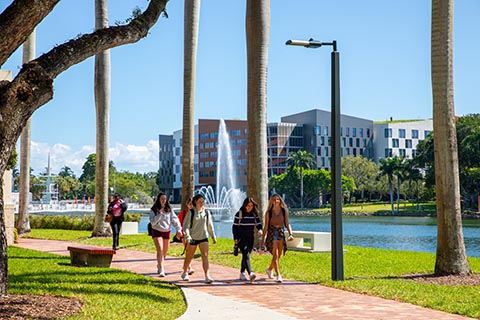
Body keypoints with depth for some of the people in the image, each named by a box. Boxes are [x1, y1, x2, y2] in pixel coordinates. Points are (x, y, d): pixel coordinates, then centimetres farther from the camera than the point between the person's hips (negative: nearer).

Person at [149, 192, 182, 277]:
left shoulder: (169, 209, 4)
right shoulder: (153, 210, -3)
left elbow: (174, 219, -3)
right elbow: (153, 222, -10)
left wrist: (178, 229, -15)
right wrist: (160, 214, -20)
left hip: (167, 232, 4)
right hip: (157, 231, -4)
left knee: (165, 252, 12)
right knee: (160, 250, -16)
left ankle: (159, 265, 37)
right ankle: (161, 270, -20)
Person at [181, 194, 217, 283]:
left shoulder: (206, 212, 4)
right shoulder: (191, 212, -7)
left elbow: (210, 226, 14)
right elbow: (186, 225, -11)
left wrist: (213, 236, 18)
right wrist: (187, 236, -25)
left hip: (203, 237, 2)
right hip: (193, 238, -2)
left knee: (205, 256, -13)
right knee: (189, 257, 13)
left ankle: (207, 276, -20)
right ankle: (185, 273, 36)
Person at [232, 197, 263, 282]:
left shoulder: (255, 214, 5)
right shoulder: (239, 214, -6)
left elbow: (259, 224, 9)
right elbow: (234, 226, -2)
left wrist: (260, 230, -15)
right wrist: (235, 238, -8)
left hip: (250, 238, 5)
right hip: (241, 238, -5)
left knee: (246, 255, 10)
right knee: (246, 255, -17)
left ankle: (242, 273, 23)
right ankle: (250, 274, -31)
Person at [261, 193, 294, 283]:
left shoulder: (284, 211, 3)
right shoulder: (269, 212, -2)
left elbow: (287, 224, 3)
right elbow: (266, 226, 2)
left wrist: (290, 234, -12)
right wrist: (263, 239, 1)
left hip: (281, 233, 3)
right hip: (271, 233, -3)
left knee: (278, 255, 13)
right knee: (275, 255, -13)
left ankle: (269, 269, 40)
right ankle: (278, 275, -16)